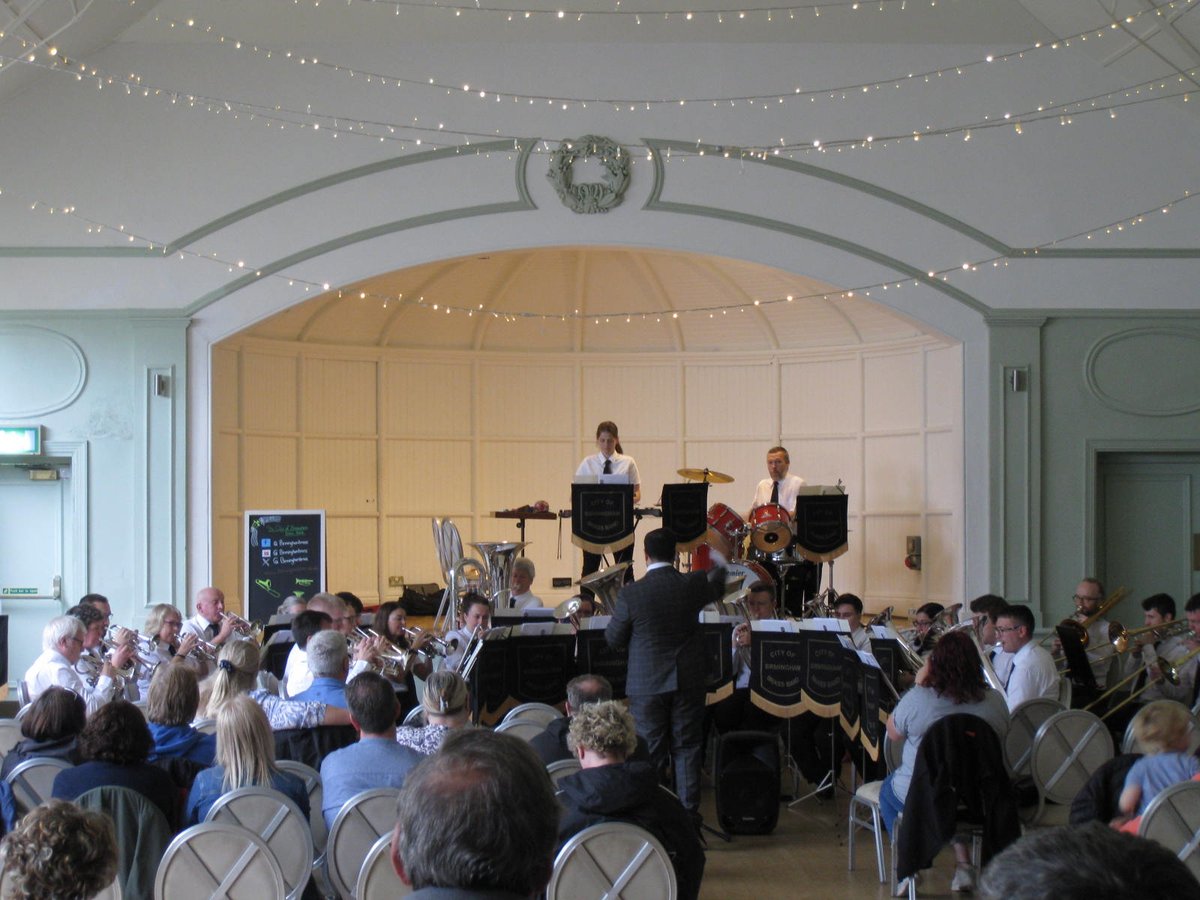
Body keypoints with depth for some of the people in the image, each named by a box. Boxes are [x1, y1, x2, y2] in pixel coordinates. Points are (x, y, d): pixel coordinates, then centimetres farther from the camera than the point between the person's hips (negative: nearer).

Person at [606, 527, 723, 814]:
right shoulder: (693, 585, -8)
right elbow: (717, 587, 17)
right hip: (688, 682, 2)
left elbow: (613, 639, -3)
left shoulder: (631, 594, -14)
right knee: (686, 748, 10)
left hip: (647, 683, -2)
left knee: (650, 751, 7)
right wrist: (720, 567, 38)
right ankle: (688, 811, 10)